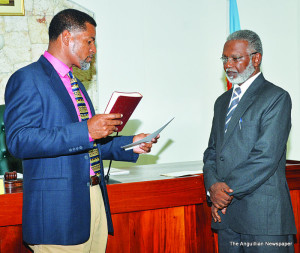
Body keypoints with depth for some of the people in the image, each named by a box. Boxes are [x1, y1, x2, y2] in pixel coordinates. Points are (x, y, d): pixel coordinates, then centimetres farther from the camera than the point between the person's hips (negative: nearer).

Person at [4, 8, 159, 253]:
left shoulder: (75, 83, 21)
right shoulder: (27, 79, -8)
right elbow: (19, 140, -21)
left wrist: (130, 144, 15)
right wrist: (85, 131, -25)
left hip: (95, 202, 8)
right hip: (58, 208, -8)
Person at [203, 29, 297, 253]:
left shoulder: (276, 98, -6)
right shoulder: (223, 102, 18)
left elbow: (266, 156, -14)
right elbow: (212, 151, 15)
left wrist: (227, 190, -12)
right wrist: (213, 186, -4)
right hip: (225, 213, 6)